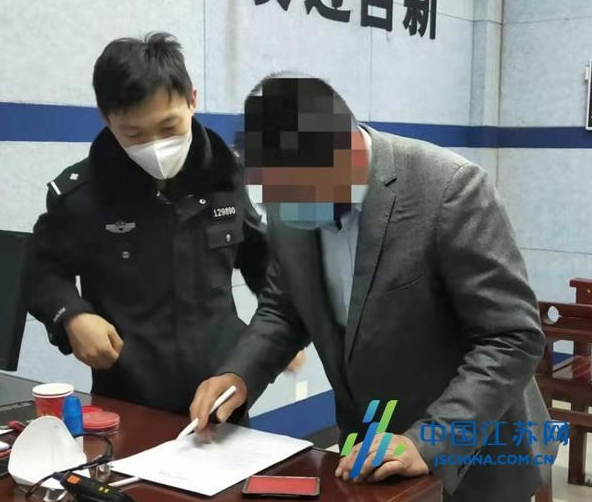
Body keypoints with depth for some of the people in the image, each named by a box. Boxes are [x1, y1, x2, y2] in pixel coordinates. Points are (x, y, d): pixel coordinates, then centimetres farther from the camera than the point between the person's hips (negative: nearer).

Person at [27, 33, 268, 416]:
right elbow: (46, 270, 4)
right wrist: (71, 316, -14)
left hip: (222, 388, 3)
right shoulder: (79, 193, -13)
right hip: (128, 400, -2)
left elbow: (260, 258, 14)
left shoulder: (224, 178, -4)